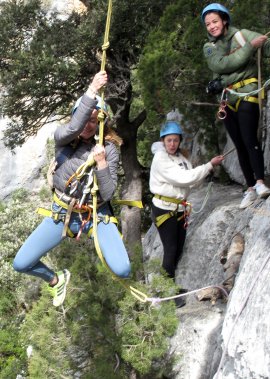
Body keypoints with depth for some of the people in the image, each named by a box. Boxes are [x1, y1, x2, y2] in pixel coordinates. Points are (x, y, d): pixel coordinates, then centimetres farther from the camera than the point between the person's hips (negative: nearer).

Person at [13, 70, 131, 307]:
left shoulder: (109, 149, -8)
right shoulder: (63, 139, -6)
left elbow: (107, 194, -13)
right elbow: (73, 129, -33)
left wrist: (101, 163, -25)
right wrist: (92, 92, -36)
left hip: (96, 215, -1)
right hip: (63, 212, 1)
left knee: (122, 270, -21)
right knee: (21, 264, -7)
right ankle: (56, 280, 26)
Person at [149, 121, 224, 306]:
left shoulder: (181, 157, 10)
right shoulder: (160, 159, -15)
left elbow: (193, 180, 6)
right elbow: (184, 178, -23)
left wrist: (207, 169, -11)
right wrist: (210, 165, -19)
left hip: (180, 209, 8)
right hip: (164, 209, -8)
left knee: (179, 249, 13)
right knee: (171, 250, -8)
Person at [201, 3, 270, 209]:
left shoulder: (243, 35, -1)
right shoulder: (209, 47, 8)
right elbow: (220, 65, -12)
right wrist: (250, 47, -18)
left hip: (246, 94, -5)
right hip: (227, 99, 5)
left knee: (249, 140, -21)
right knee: (240, 145, 7)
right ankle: (250, 188, 11)